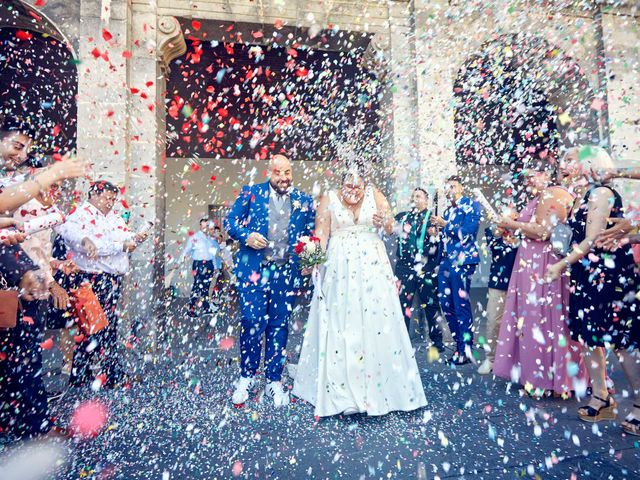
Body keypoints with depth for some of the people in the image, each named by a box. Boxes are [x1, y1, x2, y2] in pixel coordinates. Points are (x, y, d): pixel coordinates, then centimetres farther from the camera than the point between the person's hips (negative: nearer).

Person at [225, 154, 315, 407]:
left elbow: (311, 234, 14)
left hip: (287, 272, 2)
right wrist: (246, 236, -13)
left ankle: (274, 381, 26)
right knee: (252, 322, -2)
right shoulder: (251, 193, 5)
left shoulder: (304, 201, 8)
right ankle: (246, 377, 22)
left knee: (279, 326, 10)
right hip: (253, 269, -1)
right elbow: (229, 221, 5)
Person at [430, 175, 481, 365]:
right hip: (446, 262, 8)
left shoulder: (472, 205, -1)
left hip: (462, 262, -7)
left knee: (461, 305, -4)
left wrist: (445, 224, -8)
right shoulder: (447, 211, 21)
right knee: (446, 305, 8)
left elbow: (467, 231, -14)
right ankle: (459, 344, 22)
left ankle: (465, 351, 9)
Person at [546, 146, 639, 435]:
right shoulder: (580, 197, 14)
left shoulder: (601, 193, -11)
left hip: (608, 275, -8)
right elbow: (579, 238, 12)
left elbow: (593, 240, -16)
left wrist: (562, 265, -14)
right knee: (588, 336, 9)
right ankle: (600, 400, 20)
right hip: (586, 276, 9)